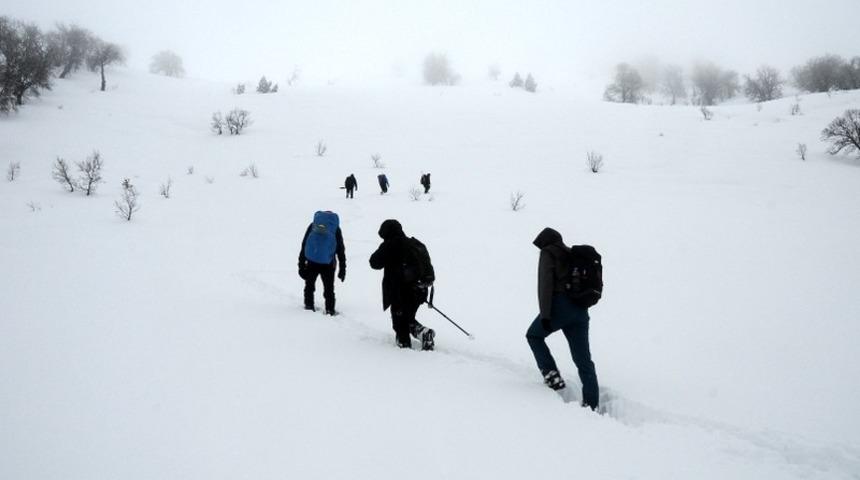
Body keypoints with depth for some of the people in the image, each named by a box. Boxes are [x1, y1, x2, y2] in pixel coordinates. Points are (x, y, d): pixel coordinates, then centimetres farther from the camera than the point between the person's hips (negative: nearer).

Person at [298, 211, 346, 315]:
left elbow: (304, 246, 7)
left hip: (311, 262, 1)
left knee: (309, 285, 21)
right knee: (329, 288, 9)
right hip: (328, 264, -1)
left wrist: (301, 264, 10)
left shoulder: (312, 225, 10)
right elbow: (341, 250, 8)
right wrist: (342, 269, 11)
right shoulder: (335, 229, 7)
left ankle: (309, 305, 25)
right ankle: (330, 309, 5)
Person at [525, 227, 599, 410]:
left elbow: (545, 283, -10)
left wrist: (545, 314, -14)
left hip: (560, 305, -6)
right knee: (583, 359, 6)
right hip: (580, 310, 6)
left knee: (534, 335, 19)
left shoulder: (548, 253, 2)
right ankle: (591, 404, 1)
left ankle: (551, 375, 4)